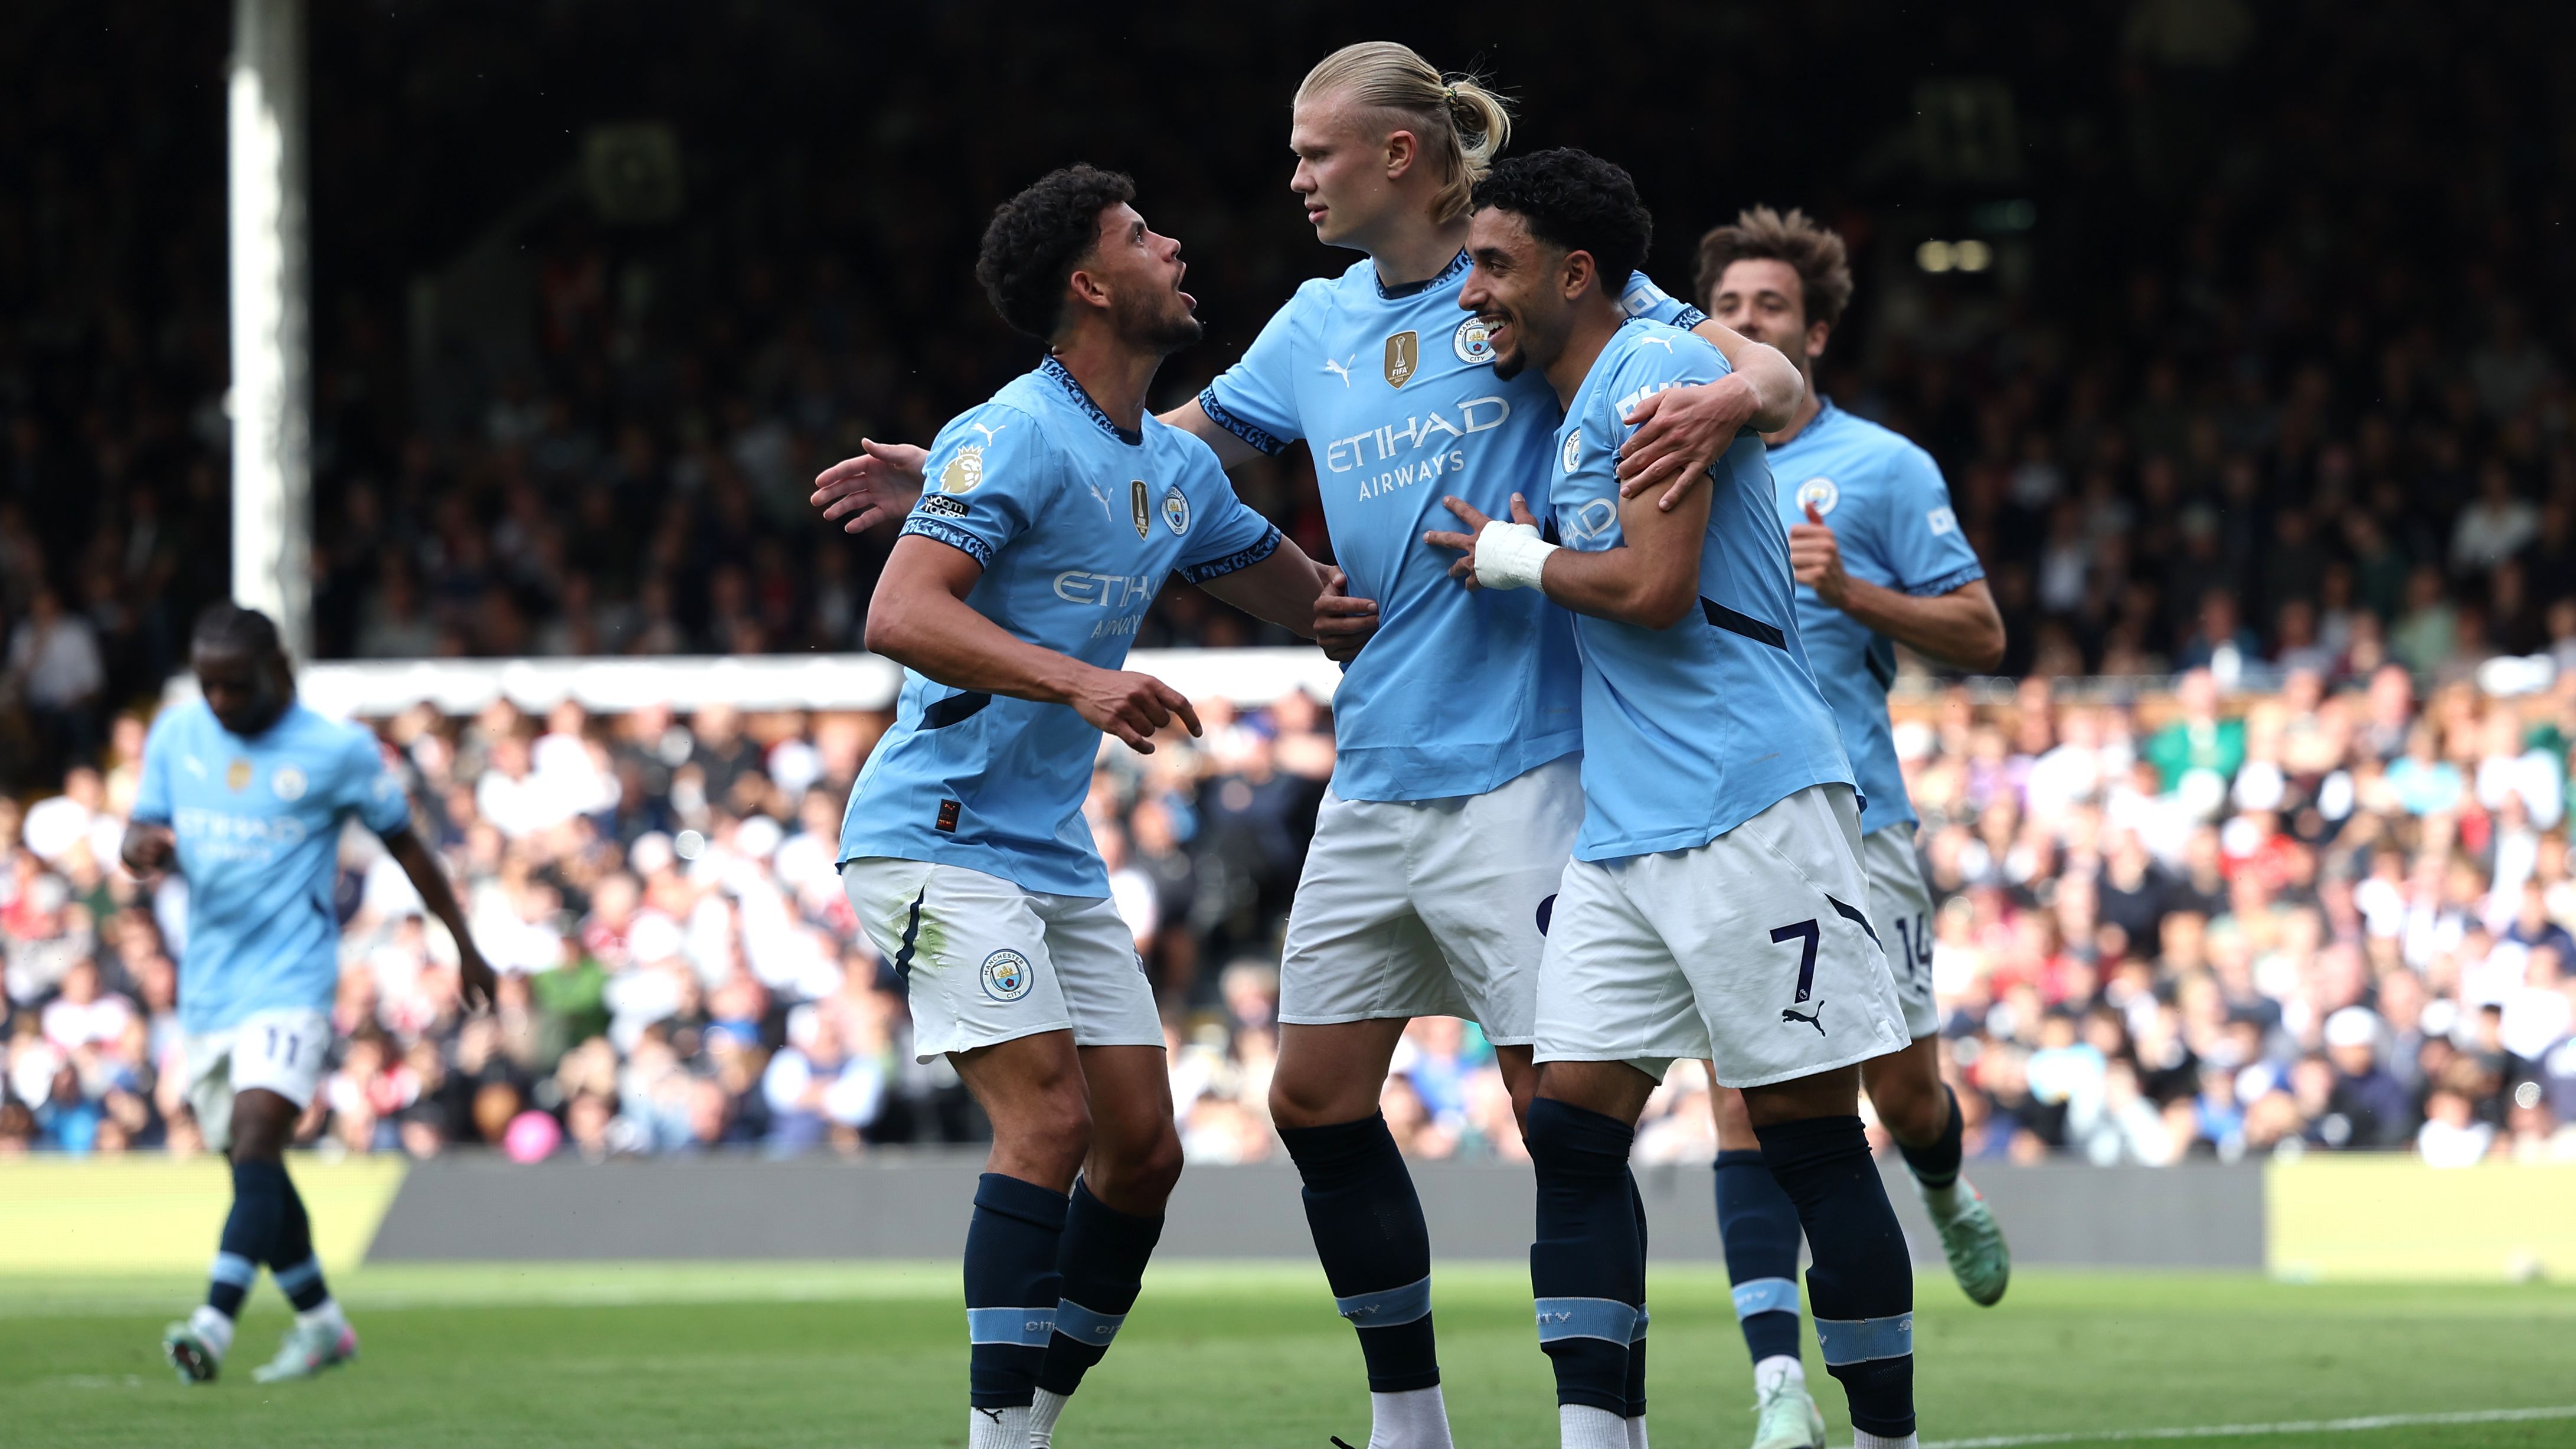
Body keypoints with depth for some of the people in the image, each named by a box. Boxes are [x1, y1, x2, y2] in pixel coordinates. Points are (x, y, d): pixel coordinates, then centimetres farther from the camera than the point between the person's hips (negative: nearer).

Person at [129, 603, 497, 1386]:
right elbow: (144, 832, 10)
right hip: (207, 988, 6)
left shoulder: (338, 749, -4)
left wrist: (465, 947, 14)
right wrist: (142, 845, -16)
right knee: (250, 1166, 12)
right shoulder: (177, 732, 8)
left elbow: (406, 844, 7)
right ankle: (319, 1323, 27)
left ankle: (215, 1323, -35)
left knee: (255, 1142, -23)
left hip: (289, 984, -6)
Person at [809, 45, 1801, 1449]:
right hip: (1376, 778, 7)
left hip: (1517, 766, -7)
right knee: (1316, 1095, 8)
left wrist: (1730, 401, -35)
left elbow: (1769, 372, -11)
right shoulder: (1321, 322, 13)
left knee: (1559, 1098, -9)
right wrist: (942, 473, 20)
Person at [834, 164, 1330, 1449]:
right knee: (1049, 1120, -19)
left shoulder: (1177, 469, 12)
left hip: (1054, 853, 9)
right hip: (939, 835, -9)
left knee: (1142, 1148, 3)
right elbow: (899, 617, -26)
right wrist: (1080, 683, -37)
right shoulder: (1017, 437, -15)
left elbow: (1316, 596, 24)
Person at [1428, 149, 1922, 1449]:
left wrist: (1516, 559, -3)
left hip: (1749, 806, -9)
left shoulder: (1656, 372, -9)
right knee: (1572, 1128, 0)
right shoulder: (1568, 423, 20)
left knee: (1809, 1137, -4)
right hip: (1619, 829, 9)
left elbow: (1655, 588, -18)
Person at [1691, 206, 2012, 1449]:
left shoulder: (1881, 469, 3)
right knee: (1744, 1097, -10)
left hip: (1851, 819, -2)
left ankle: (1947, 1195, 41)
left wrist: (1850, 589, -13)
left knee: (1900, 1081, 2)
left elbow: (1980, 635, 0)